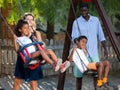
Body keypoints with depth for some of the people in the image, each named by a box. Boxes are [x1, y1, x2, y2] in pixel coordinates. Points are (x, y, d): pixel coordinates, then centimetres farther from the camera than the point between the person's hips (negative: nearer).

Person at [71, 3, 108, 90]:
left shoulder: (96, 20, 6)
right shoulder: (77, 22, -1)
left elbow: (101, 36, 10)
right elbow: (74, 37, -7)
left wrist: (105, 49, 3)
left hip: (93, 52, 1)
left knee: (97, 74, -6)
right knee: (79, 75, 2)